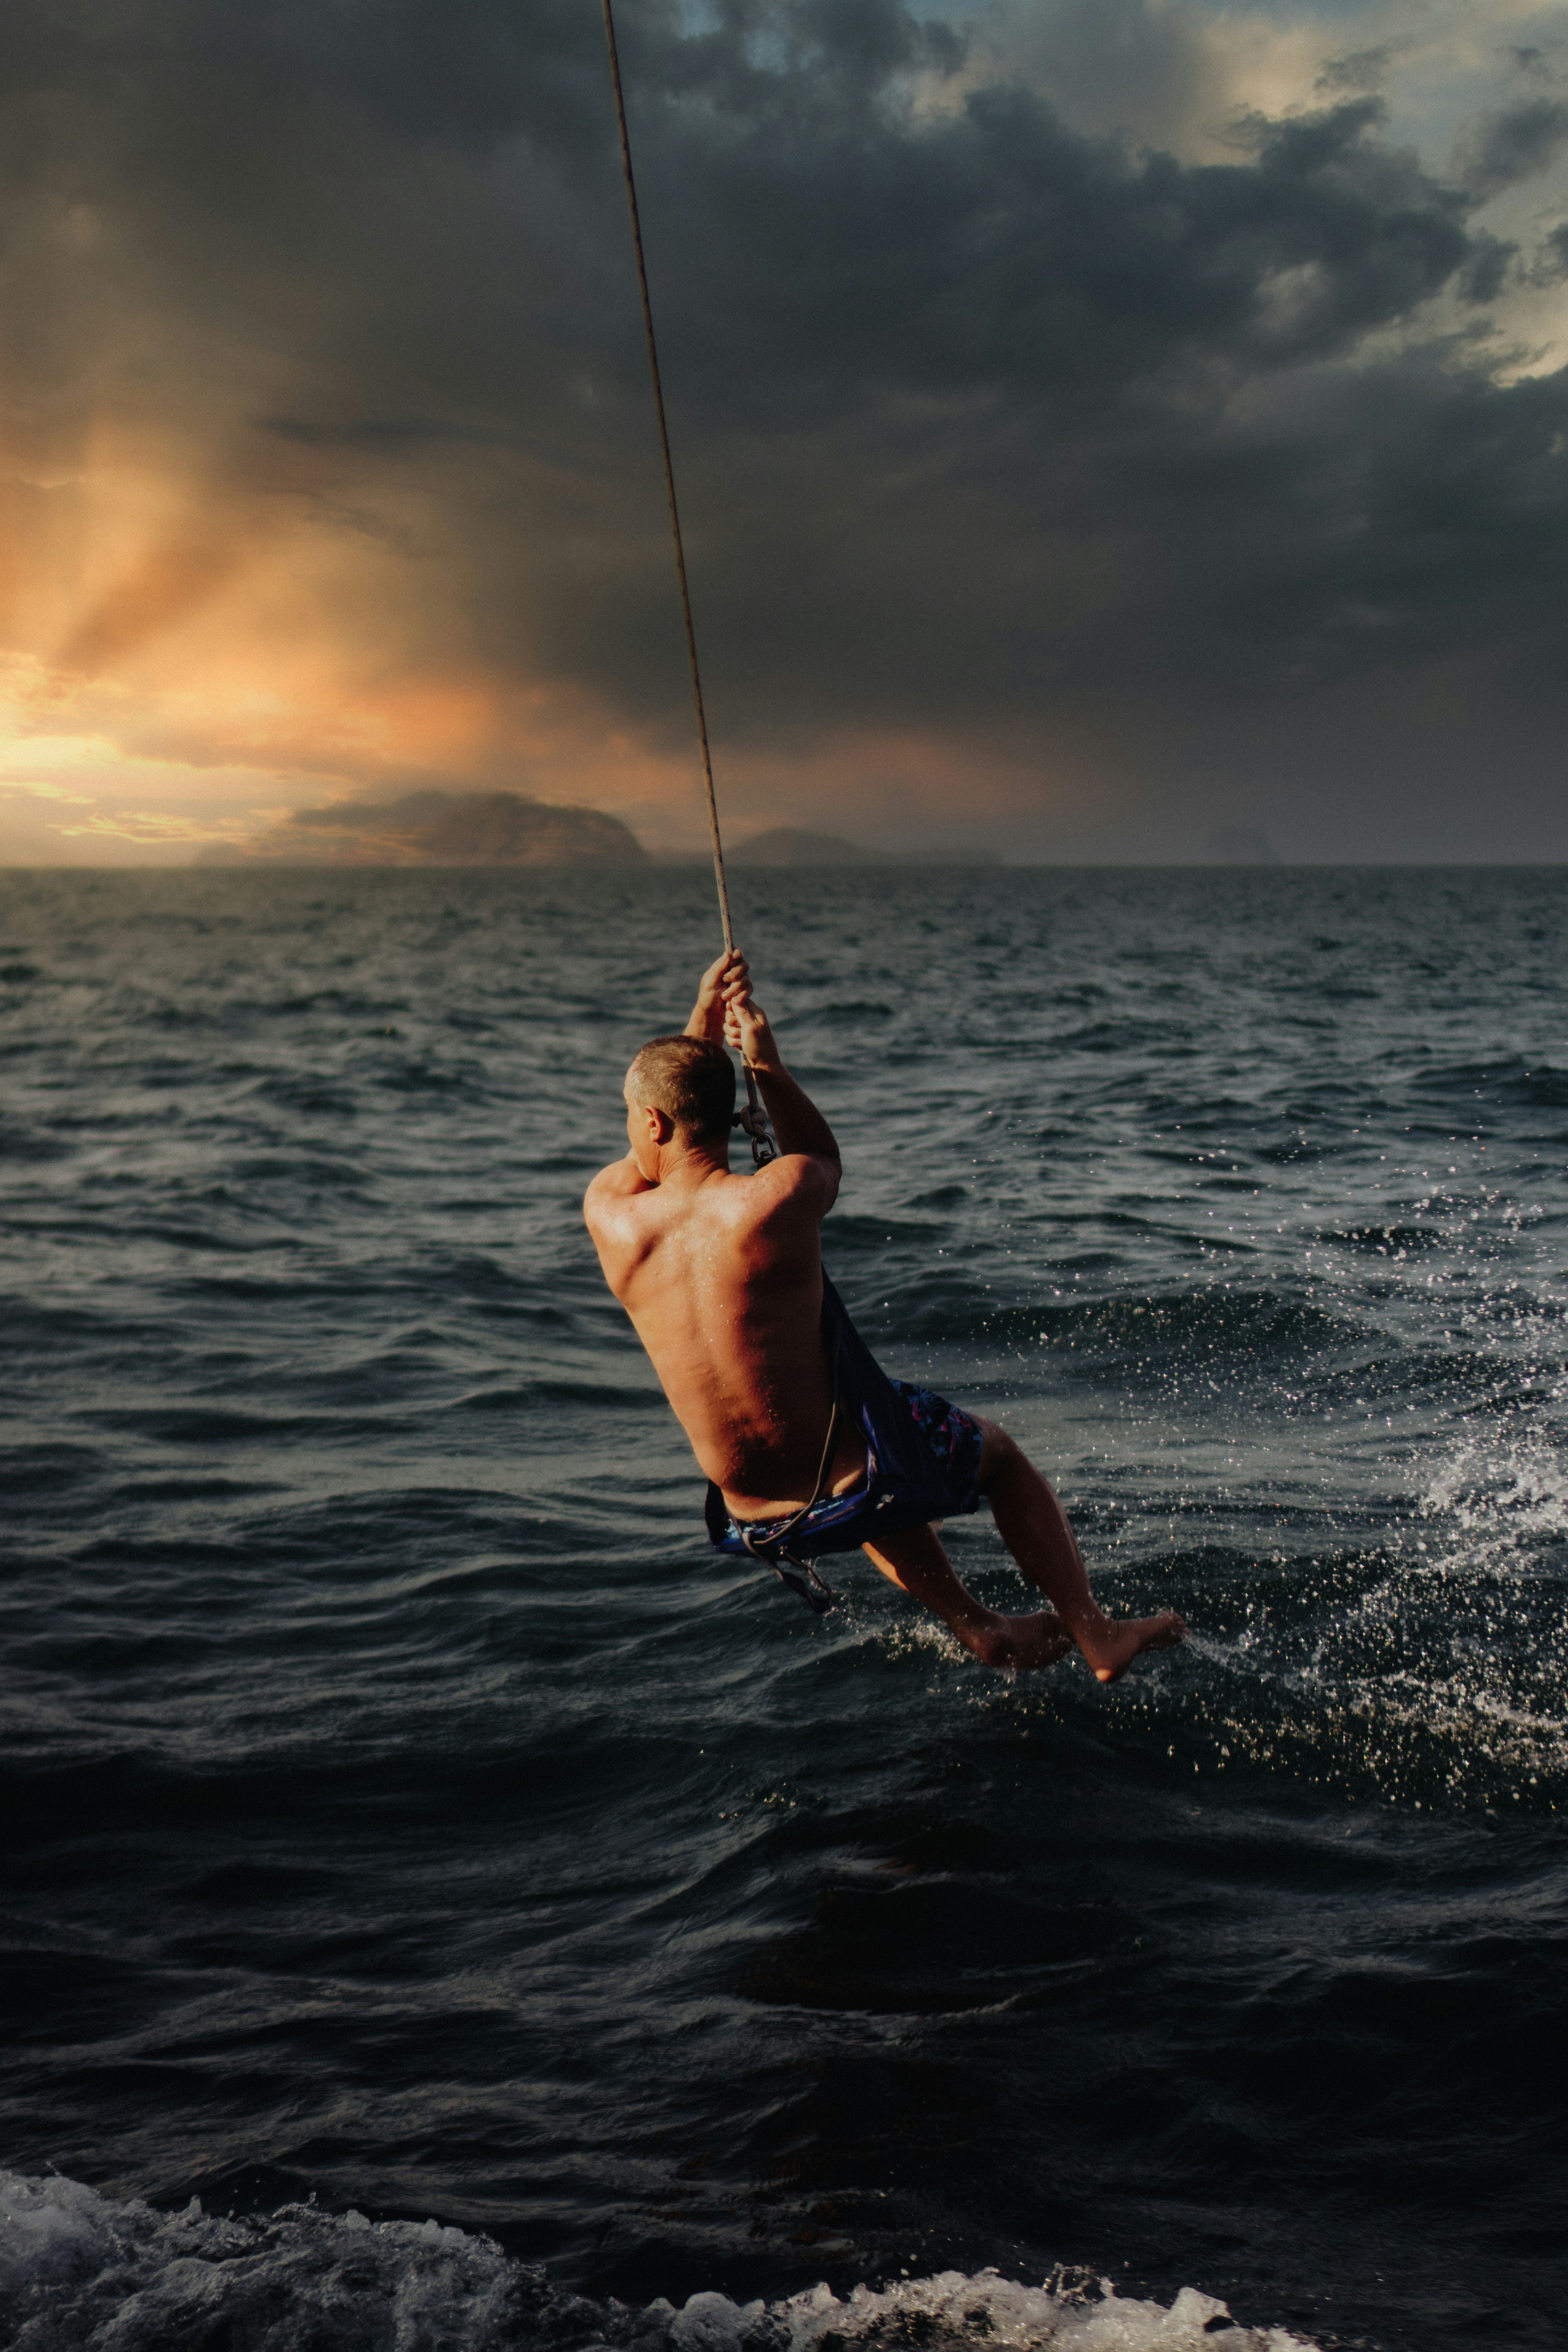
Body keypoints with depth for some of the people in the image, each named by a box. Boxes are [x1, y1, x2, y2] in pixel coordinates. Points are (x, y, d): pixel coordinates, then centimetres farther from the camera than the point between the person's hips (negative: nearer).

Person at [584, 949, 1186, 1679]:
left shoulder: (609, 1216, -11)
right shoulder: (779, 1197, -21)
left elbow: (650, 1161, 14)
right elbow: (824, 1161, 6)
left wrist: (702, 1022, 11)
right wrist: (768, 1065, -2)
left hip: (758, 1526, 4)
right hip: (864, 1487, -4)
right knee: (997, 1449, 29)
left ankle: (977, 1626, 42)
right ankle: (1096, 1635, 36)